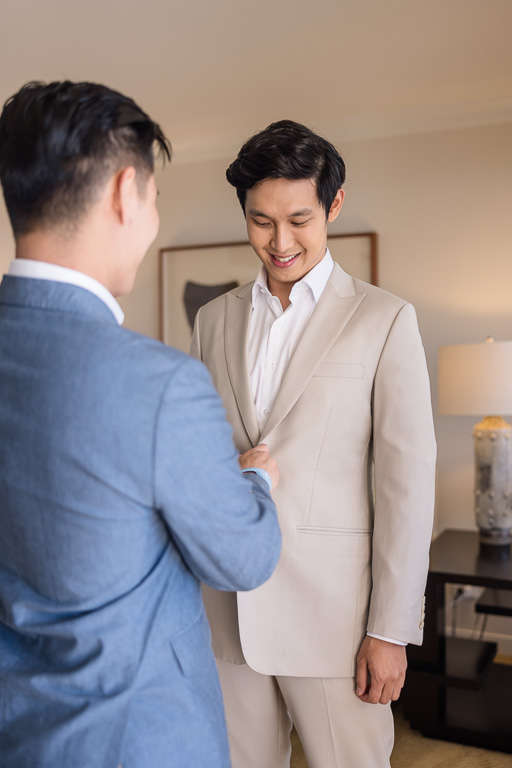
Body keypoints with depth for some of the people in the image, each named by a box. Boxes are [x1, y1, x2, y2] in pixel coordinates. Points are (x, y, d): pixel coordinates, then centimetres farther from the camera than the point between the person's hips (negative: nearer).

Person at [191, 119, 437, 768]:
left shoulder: (384, 320, -4)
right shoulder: (213, 320, 9)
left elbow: (406, 482, -7)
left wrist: (391, 631, -9)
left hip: (333, 612, -3)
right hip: (226, 609, 4)